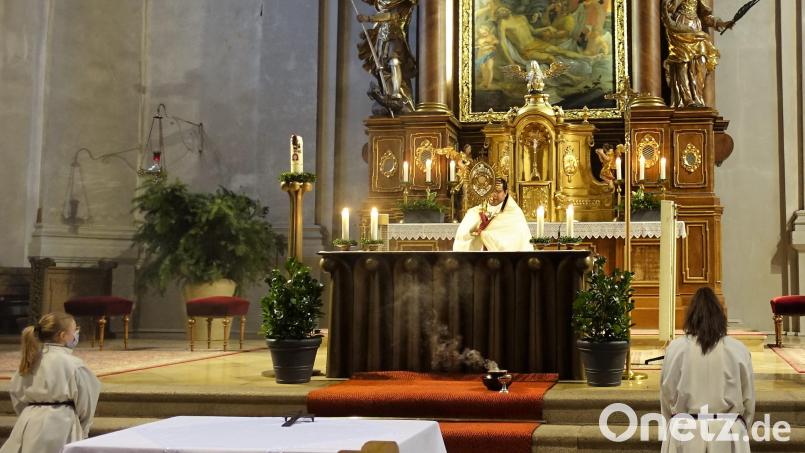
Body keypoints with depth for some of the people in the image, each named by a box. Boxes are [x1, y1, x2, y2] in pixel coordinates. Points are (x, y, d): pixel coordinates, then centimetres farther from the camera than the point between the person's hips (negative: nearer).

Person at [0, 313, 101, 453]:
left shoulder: (30, 360, 8)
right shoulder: (73, 364, -10)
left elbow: (16, 392, 15)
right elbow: (85, 399, -4)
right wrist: (83, 428, 13)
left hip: (30, 422, 6)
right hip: (60, 424, -6)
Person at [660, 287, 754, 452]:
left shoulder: (675, 348, -7)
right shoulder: (739, 350, -4)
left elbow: (667, 394, 2)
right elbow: (748, 399, 4)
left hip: (686, 432, 0)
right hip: (728, 432, 1)